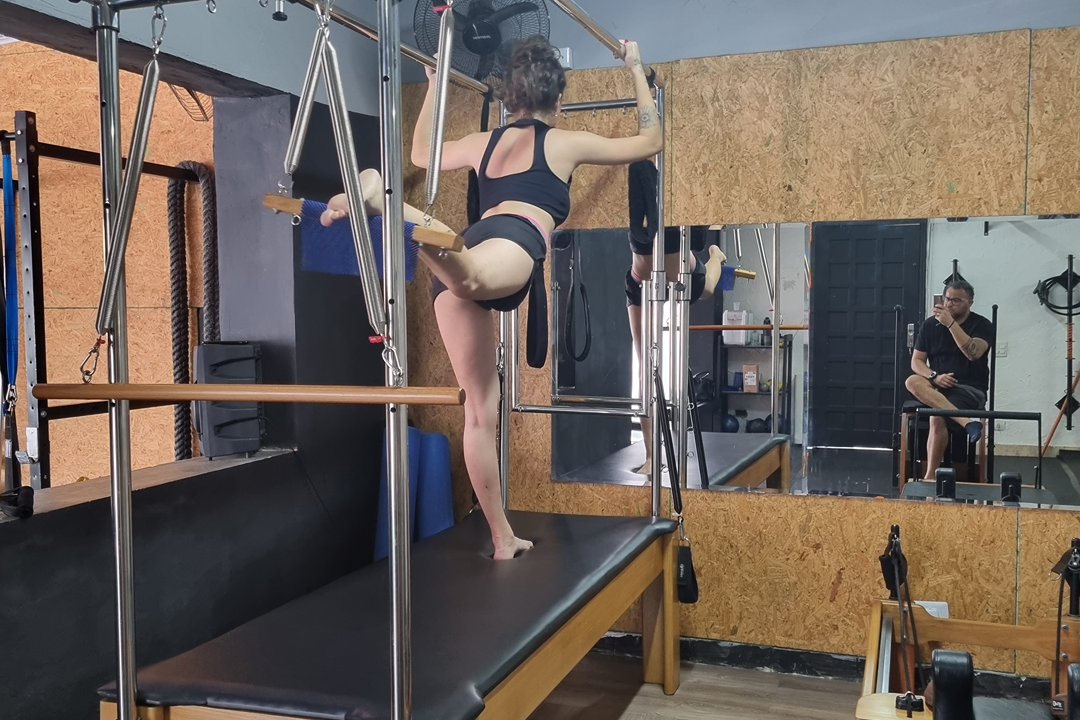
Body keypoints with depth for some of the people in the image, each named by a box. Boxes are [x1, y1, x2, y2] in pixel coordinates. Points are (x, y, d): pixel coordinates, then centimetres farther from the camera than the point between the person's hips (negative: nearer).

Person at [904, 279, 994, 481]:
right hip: (938, 386, 4)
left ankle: (930, 476, -22)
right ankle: (965, 421, -38)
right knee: (912, 382, -30)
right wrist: (934, 377, -15)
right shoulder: (930, 324, 7)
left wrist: (950, 323, -28)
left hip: (970, 389, -4)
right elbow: (916, 362, 5)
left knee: (937, 418, -32)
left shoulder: (982, 325, -3)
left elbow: (973, 354, -23)